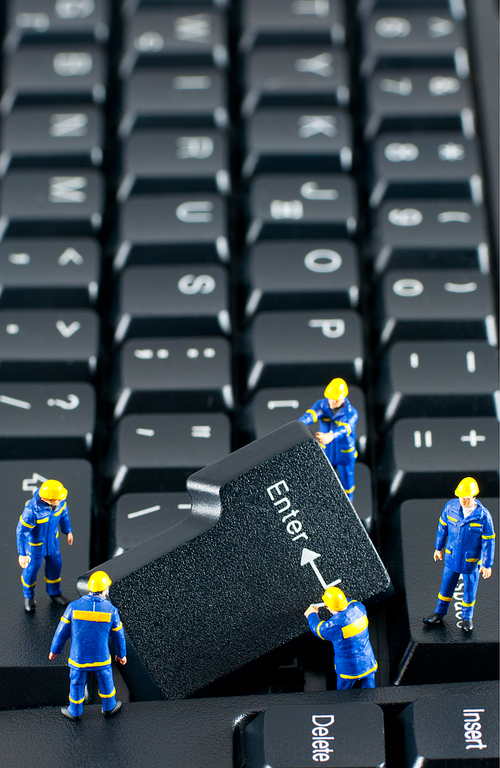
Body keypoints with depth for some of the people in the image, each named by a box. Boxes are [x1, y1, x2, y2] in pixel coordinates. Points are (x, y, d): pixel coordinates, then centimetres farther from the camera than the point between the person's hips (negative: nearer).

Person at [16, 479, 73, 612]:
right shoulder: (32, 509, -39)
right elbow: (21, 531, -27)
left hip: (52, 539, 5)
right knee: (32, 569, 15)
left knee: (55, 564, 21)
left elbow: (63, 512, 1)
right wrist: (22, 553, -20)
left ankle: (54, 592, 48)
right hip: (34, 541, -5)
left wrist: (67, 531, 14)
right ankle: (29, 596, 44)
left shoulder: (59, 500, -23)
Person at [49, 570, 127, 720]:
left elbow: (62, 631, -7)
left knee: (77, 683, 22)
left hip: (78, 657, 0)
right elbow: (118, 635, -3)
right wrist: (121, 654, 15)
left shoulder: (74, 607, -16)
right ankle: (108, 707, 45)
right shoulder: (111, 610, -15)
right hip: (101, 657, 0)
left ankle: (75, 712, 41)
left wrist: (54, 650, 9)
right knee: (105, 681, 25)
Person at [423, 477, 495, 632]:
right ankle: (439, 613, 37)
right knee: (446, 586, 17)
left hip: (471, 560, -3)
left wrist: (487, 564, -9)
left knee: (469, 590, 13)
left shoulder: (483, 516, -22)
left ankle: (467, 617, 35)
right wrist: (438, 548, 12)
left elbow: (488, 542, -13)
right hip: (452, 557, 3)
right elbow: (443, 527, 3)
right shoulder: (451, 506, -13)